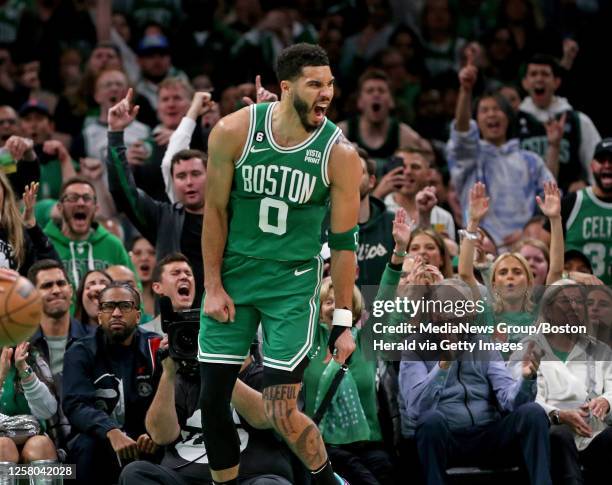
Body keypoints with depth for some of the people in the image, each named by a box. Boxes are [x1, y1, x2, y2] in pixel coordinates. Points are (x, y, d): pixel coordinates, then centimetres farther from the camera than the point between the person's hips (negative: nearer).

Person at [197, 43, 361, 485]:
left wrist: (343, 322, -6)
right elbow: (216, 211, 0)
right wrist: (213, 286, -2)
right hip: (232, 272, 2)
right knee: (213, 397, 2)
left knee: (282, 414, -8)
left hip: (293, 282, -2)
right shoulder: (233, 132, -11)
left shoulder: (340, 154, -13)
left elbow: (344, 240, -6)